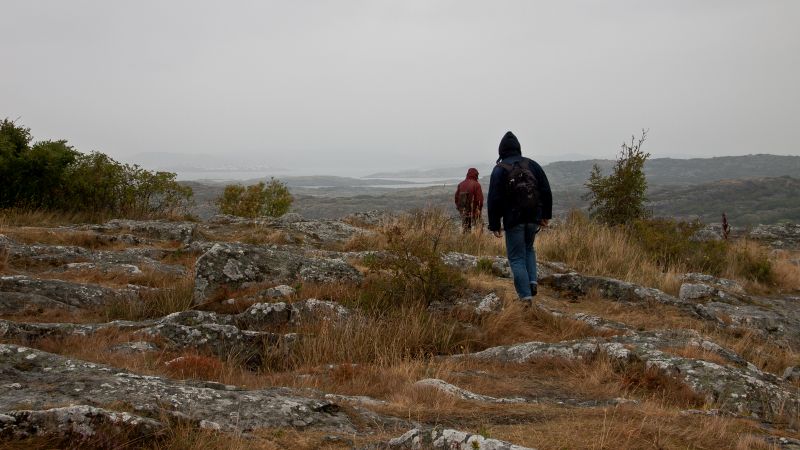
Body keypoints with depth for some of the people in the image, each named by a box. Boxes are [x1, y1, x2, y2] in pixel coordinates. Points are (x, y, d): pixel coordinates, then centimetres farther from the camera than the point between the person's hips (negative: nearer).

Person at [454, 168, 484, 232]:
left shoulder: (460, 184, 9)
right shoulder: (476, 184, -9)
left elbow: (456, 197, 13)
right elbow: (480, 199, -11)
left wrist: (459, 208, 21)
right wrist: (479, 209, 1)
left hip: (463, 210, 5)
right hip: (473, 210, -5)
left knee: (465, 227, 11)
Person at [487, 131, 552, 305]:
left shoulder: (499, 170, -6)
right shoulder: (532, 165, 6)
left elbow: (494, 199, -9)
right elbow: (546, 191, 6)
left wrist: (494, 225, -4)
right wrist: (546, 215, 13)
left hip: (513, 220, -4)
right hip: (533, 218, 4)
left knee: (517, 258, 4)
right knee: (528, 248, 27)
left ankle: (526, 296, -3)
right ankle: (532, 280, 9)